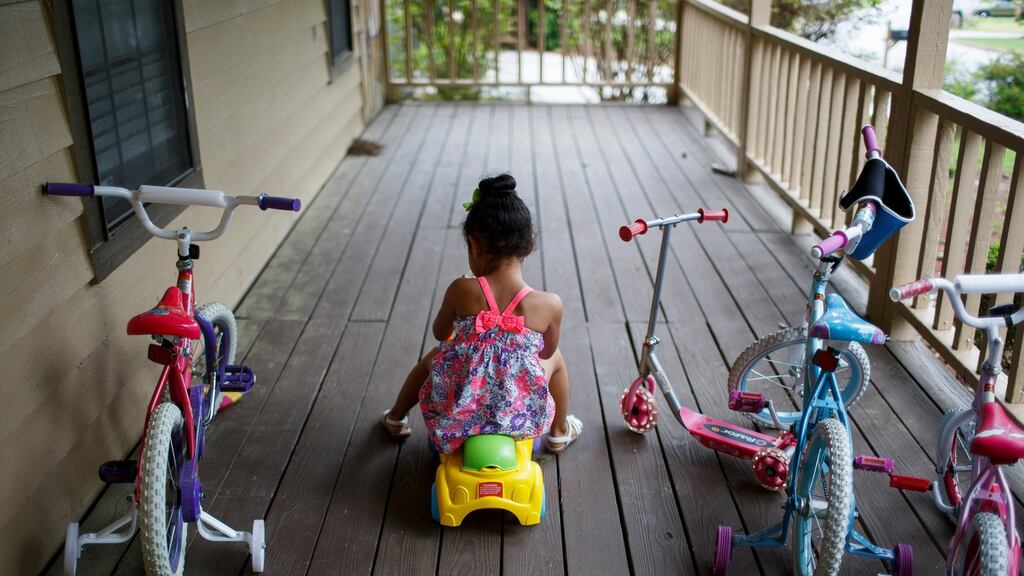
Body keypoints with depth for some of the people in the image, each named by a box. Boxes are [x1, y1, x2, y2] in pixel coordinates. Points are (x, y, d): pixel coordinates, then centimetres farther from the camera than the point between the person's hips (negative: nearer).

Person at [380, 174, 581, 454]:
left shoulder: (461, 290, -18)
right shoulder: (550, 305, -18)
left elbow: (440, 333, 2)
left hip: (456, 412, 1)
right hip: (518, 417, 0)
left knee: (432, 358, 35)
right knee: (556, 359, 30)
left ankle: (396, 419, 54)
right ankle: (560, 433, 47)